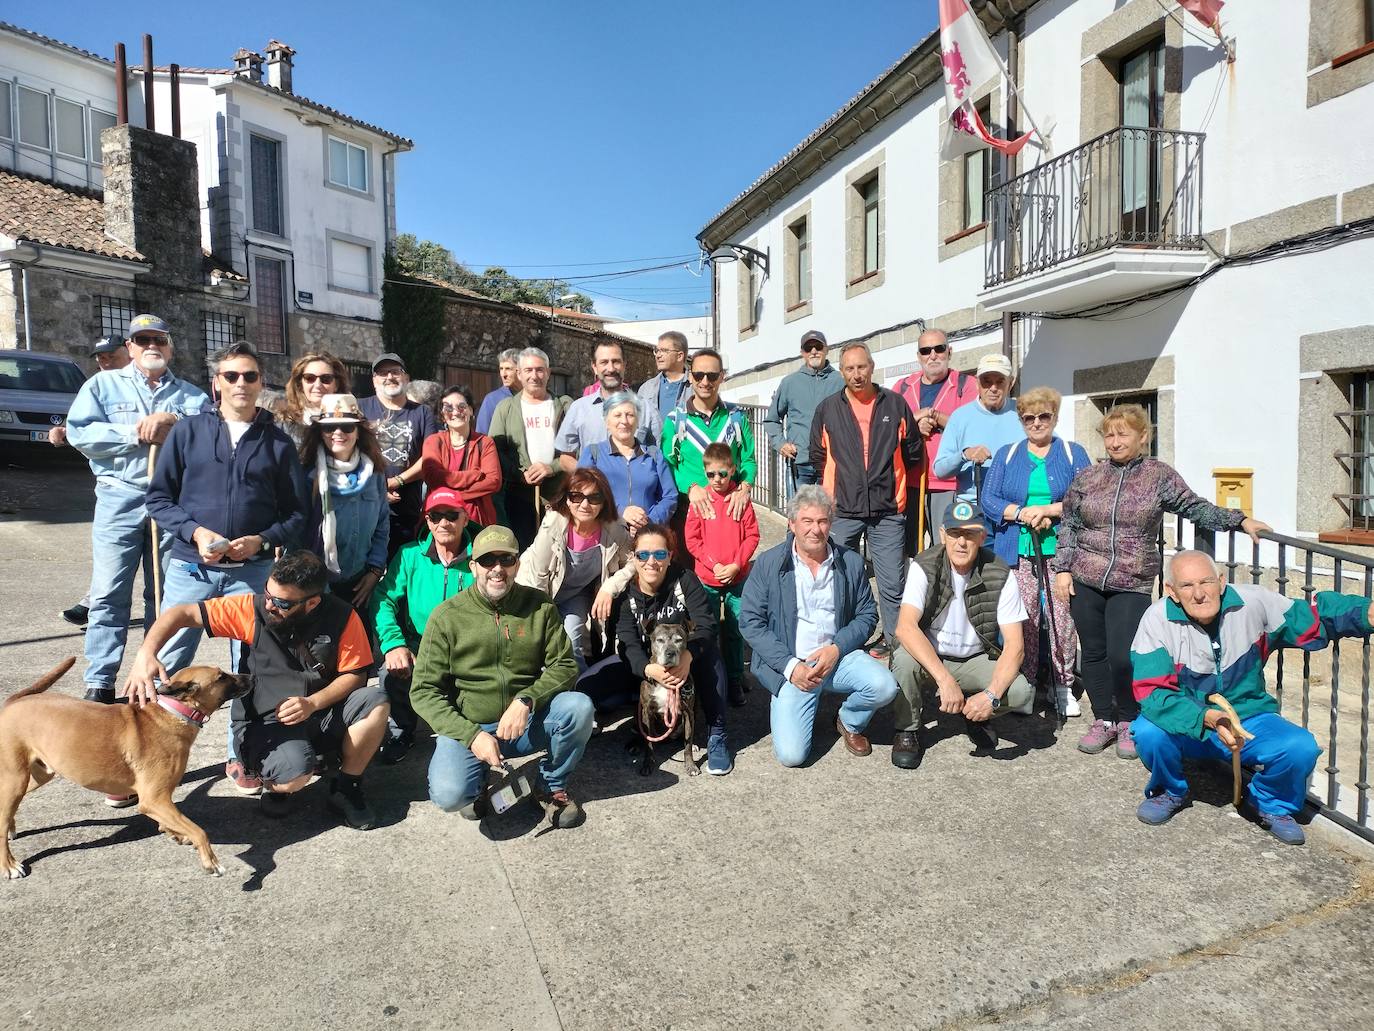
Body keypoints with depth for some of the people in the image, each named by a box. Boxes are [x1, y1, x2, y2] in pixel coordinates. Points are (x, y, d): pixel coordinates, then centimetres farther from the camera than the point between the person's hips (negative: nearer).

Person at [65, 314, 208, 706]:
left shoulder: (191, 395, 13)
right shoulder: (103, 384, 10)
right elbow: (79, 432, -5)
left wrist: (173, 423, -16)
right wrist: (137, 433, -10)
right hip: (120, 497, -1)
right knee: (109, 593, -3)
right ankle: (99, 684, 3)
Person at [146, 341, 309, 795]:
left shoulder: (278, 442, 5)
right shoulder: (188, 431, 5)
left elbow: (297, 512, 6)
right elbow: (158, 496, 5)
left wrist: (263, 540, -11)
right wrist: (195, 532, -11)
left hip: (253, 572, 0)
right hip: (191, 567, 0)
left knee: (250, 667, 8)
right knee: (167, 664, 0)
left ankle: (242, 757, 22)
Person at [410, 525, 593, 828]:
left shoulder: (540, 606, -1)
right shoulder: (447, 615, -7)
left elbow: (564, 666, -2)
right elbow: (424, 691, -7)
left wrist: (525, 701, -21)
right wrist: (472, 735, -19)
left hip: (527, 722, 2)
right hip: (467, 725, -2)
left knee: (579, 706, -25)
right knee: (449, 794, -29)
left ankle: (553, 786, 2)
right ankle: (478, 781, 11)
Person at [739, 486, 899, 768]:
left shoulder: (851, 562, 3)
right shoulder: (768, 563, -5)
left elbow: (867, 614, 6)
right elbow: (749, 621, -7)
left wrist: (837, 648, -12)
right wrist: (789, 665, -15)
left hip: (837, 657, 2)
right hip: (790, 665, -2)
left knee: (884, 686, -26)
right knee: (791, 755, -15)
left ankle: (850, 722, 9)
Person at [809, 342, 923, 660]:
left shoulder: (895, 404, 4)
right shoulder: (827, 409, 5)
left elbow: (913, 453, 13)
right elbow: (818, 456, 15)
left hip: (888, 511, 0)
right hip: (842, 510, 1)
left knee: (892, 583, 2)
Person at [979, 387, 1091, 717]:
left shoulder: (1073, 453, 10)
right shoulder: (1006, 455, 14)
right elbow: (988, 499, 4)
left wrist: (1047, 510, -12)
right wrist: (1022, 513, -11)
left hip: (1060, 550, -1)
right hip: (1017, 553, 1)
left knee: (1063, 618, -2)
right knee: (1021, 621, 0)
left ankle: (1063, 686, 11)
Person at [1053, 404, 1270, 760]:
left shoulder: (1160, 476, 3)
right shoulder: (1087, 477, 6)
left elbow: (1195, 508, 5)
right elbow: (1068, 526, 9)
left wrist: (1239, 520, -6)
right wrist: (1062, 568, 3)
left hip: (1133, 585, -2)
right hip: (1085, 581, 2)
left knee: (1123, 656, -10)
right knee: (1094, 653, 8)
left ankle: (1129, 721, 15)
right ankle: (1103, 720, 25)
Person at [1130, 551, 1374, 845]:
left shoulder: (1253, 603, -11)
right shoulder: (1158, 619, -20)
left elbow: (1315, 616, 0)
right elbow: (1153, 693, -25)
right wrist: (1208, 718, -40)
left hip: (1249, 719, 2)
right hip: (1188, 728, -2)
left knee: (1302, 748, -25)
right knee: (1147, 732, -32)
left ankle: (1270, 803, 11)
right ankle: (1170, 791, 4)